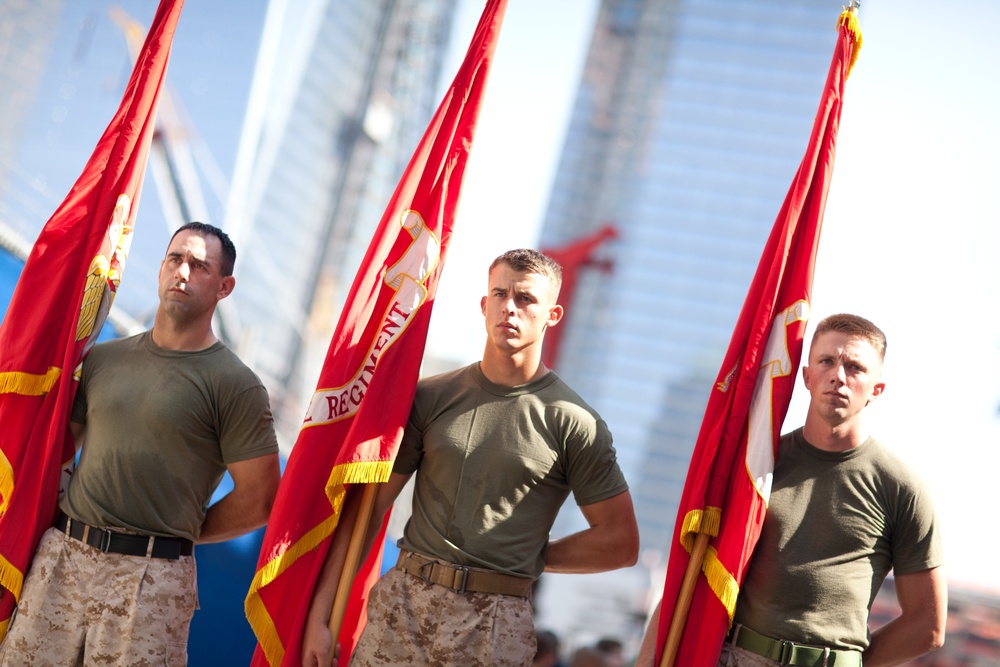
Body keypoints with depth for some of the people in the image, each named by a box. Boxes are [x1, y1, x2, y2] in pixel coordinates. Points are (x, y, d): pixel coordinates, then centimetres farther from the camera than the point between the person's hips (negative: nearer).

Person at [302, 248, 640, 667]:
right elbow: (368, 507, 5)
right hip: (402, 604, 2)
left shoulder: (575, 423, -2)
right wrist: (319, 615, 0)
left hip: (496, 628, -2)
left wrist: (531, 557, 3)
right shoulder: (430, 397, 6)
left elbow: (620, 543, 1)